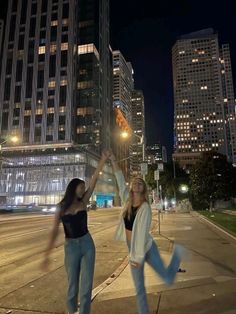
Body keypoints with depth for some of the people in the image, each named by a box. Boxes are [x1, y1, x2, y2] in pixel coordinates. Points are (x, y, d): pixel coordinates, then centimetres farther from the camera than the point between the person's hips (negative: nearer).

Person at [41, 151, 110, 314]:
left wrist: (103, 160, -14)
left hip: (87, 244, 1)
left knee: (87, 284, 3)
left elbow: (94, 181, -9)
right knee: (72, 284, 13)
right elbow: (55, 231, -3)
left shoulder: (83, 202, -2)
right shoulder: (61, 207, -4)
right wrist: (47, 254, -9)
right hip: (70, 246, -1)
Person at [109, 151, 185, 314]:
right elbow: (120, 180, -6)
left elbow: (142, 232, -22)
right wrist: (113, 160, -8)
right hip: (133, 249, 4)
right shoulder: (127, 200, -5)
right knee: (139, 288, 10)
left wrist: (139, 256, -22)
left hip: (147, 247, -4)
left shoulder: (145, 207, -19)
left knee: (168, 279, 7)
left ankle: (178, 252, 29)